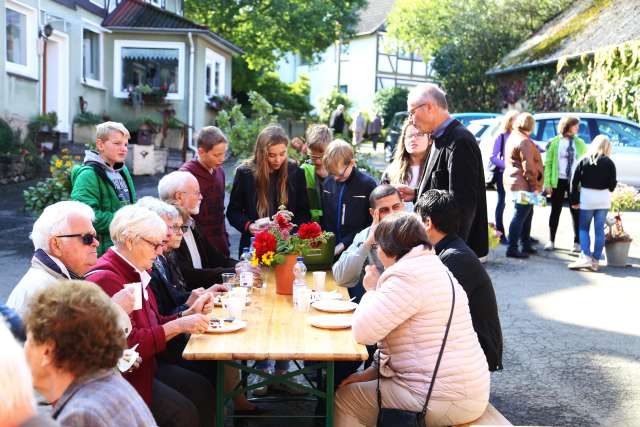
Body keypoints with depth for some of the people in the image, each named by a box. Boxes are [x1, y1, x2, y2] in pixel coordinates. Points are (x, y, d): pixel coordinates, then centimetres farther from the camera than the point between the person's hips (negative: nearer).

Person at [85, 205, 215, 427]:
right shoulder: (106, 279, -22)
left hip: (146, 365, 9)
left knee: (203, 390, -1)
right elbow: (128, 344, -26)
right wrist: (179, 326, -23)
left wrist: (189, 313, -1)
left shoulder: (136, 272, 9)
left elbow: (154, 324, 13)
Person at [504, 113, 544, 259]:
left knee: (527, 214, 18)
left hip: (516, 182, 10)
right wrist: (534, 186, -15)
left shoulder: (513, 137, 14)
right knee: (520, 215, -6)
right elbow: (528, 167, -21)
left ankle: (526, 245, 27)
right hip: (523, 184, -10)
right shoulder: (524, 142, -17)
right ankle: (512, 249, -4)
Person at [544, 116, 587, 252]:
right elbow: (548, 163, -1)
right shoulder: (554, 142, -1)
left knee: (576, 212, 6)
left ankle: (577, 242, 14)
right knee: (555, 211, 6)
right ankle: (551, 241, 15)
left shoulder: (580, 143, 4)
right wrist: (547, 183, -7)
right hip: (558, 181, -1)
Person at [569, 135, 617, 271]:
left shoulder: (584, 161, 0)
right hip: (603, 199, 0)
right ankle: (595, 260, 8)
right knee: (599, 230, 6)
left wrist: (574, 200, 4)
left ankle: (585, 257, -5)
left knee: (583, 228, 9)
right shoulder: (609, 162, -2)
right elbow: (613, 184, -2)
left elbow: (574, 182, -1)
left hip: (586, 197, 0)